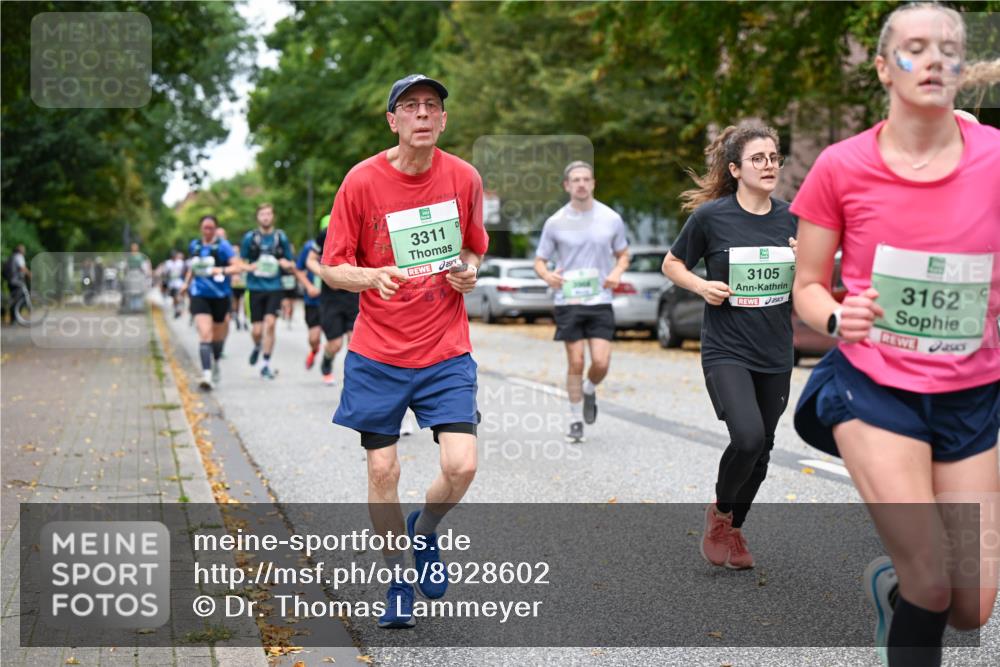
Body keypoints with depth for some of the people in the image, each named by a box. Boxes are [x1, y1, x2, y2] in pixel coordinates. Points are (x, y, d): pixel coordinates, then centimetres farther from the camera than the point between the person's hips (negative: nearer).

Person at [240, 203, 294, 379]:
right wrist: (249, 267, -11)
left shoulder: (281, 237, 5)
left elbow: (291, 264, 13)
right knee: (257, 330, -1)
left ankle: (266, 365, -5)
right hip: (256, 287, 1)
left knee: (270, 323, -16)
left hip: (275, 287, 0)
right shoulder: (250, 237, 4)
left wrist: (287, 264, -10)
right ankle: (257, 347, 36)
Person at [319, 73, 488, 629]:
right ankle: (398, 583, 25)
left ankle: (424, 530, 23)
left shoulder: (463, 178, 1)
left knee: (462, 466, -11)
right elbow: (330, 268, -3)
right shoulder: (362, 180, -6)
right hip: (378, 355, -1)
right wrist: (370, 277, -23)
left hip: (446, 353, 1)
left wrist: (468, 272, -6)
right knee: (382, 471, 4)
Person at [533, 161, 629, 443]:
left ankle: (589, 390, 26)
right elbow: (539, 261, 7)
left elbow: (623, 254, 16)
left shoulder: (611, 219, 3)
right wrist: (547, 275, -16)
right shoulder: (555, 222, 1)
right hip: (568, 302, -1)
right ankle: (576, 420, 14)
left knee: (601, 363, -8)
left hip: (601, 301, 1)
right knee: (576, 362, -2)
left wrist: (617, 273, -7)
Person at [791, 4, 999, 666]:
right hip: (874, 388, -2)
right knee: (933, 588, -10)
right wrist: (837, 319, -19)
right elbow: (808, 286, 2)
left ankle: (888, 583, 39)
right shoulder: (842, 167, -7)